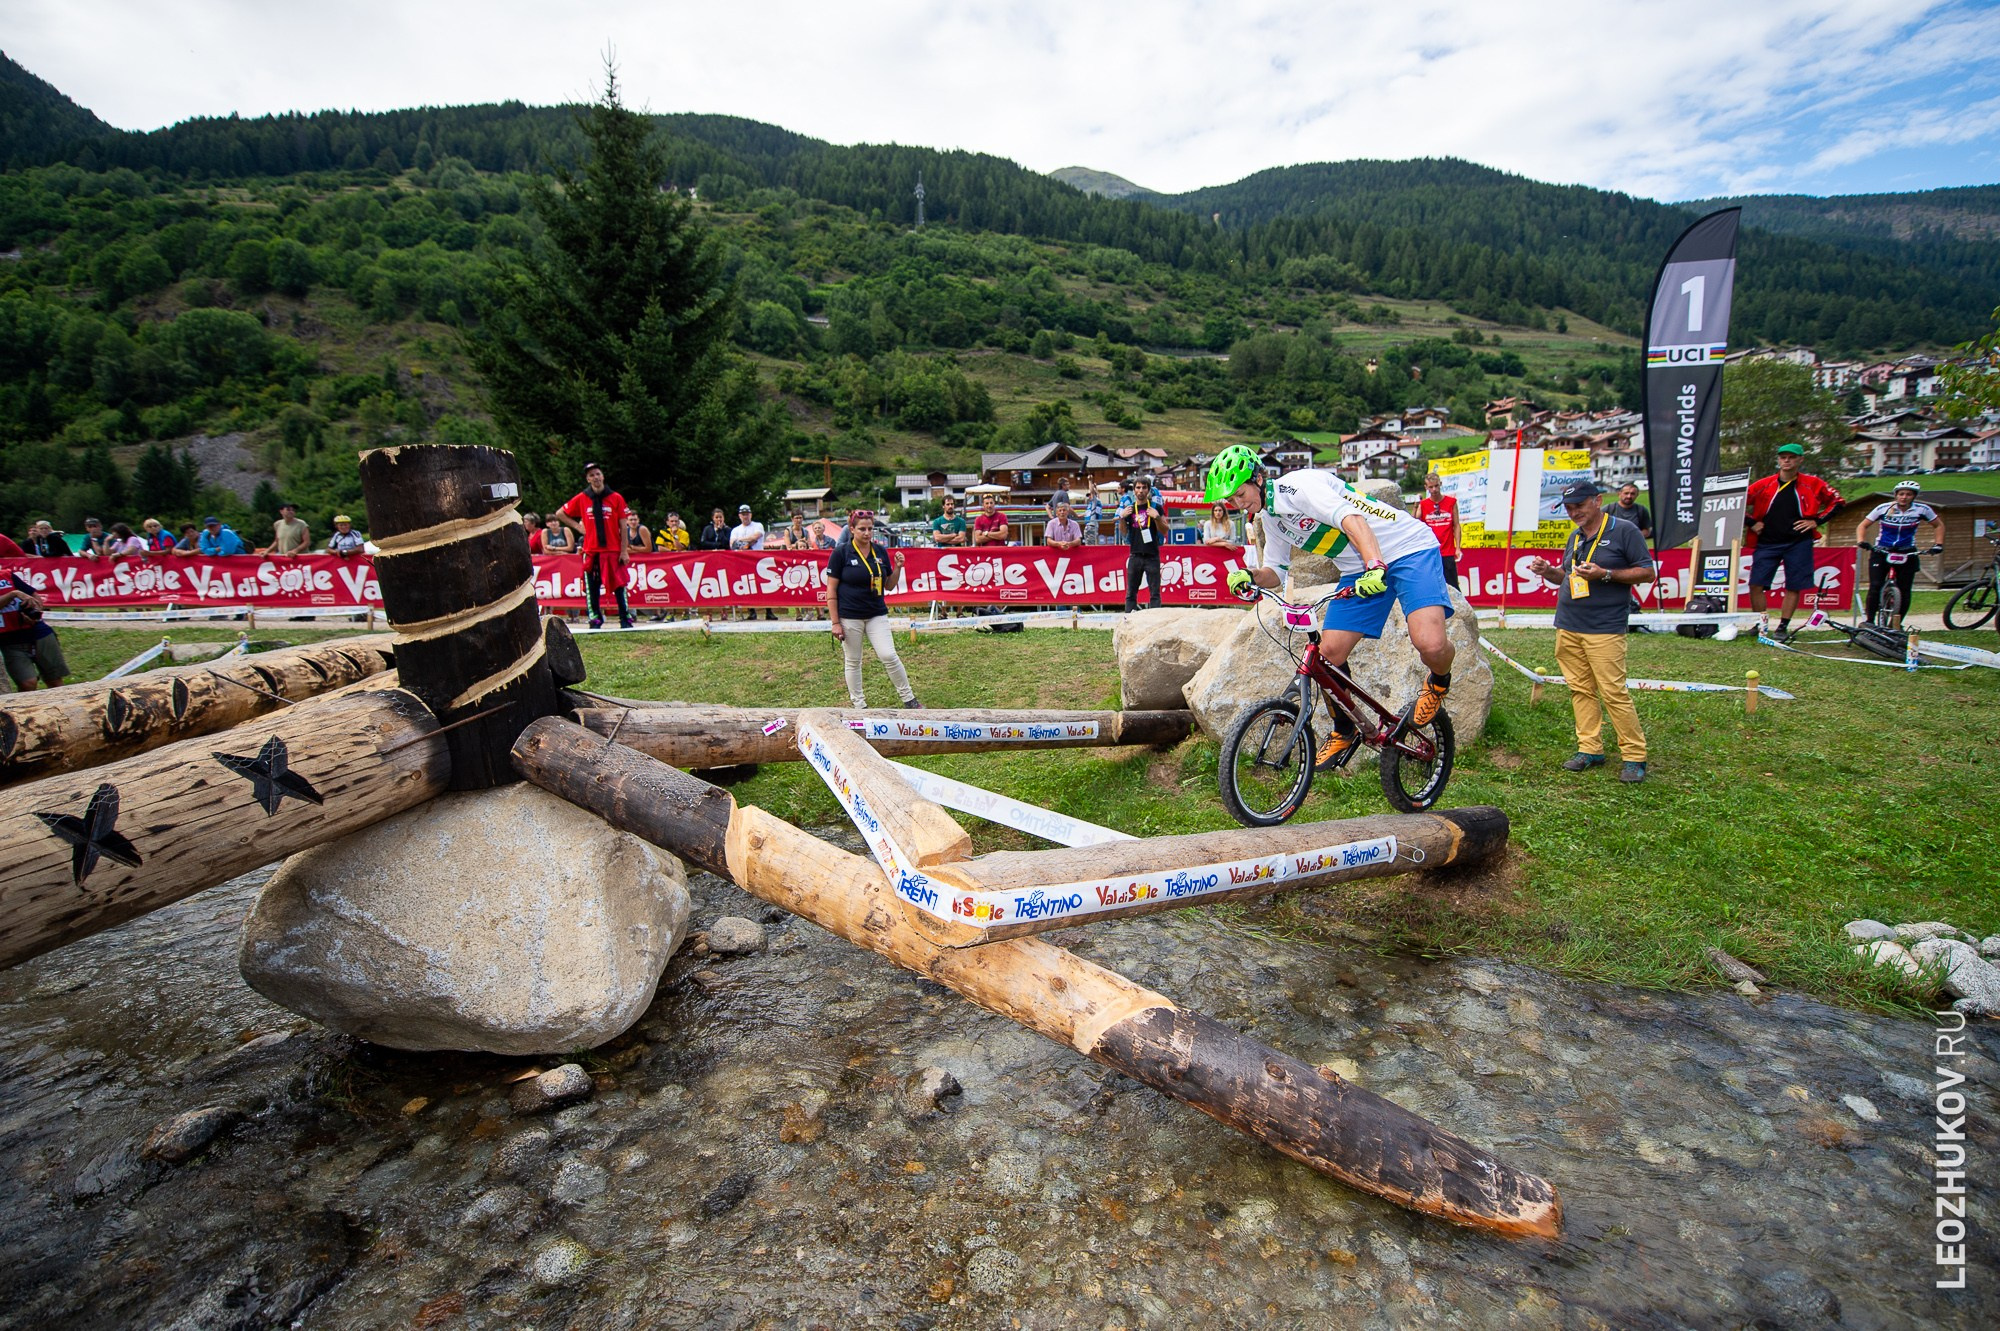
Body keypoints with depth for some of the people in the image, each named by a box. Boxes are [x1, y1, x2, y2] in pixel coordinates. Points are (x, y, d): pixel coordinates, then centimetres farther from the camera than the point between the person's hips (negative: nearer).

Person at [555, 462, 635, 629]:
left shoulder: (616, 498, 1)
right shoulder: (581, 498, 5)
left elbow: (623, 526, 0)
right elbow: (559, 514, 16)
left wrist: (624, 551, -5)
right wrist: (578, 527, 4)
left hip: (613, 550, -2)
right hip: (591, 551, 2)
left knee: (619, 585, -1)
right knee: (592, 587, 4)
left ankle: (625, 619, 4)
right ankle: (595, 620, 11)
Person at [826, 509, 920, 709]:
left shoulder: (881, 551, 4)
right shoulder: (841, 552, -6)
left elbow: (889, 586, 12)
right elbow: (831, 590, -6)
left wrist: (897, 568, -6)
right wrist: (835, 623, -9)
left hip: (877, 614, 3)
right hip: (849, 616, -2)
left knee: (889, 656, -6)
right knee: (853, 662, 8)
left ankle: (908, 698, 8)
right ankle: (858, 704, 23)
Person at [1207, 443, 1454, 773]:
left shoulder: (1298, 485, -20)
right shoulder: (1269, 517, 7)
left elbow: (1352, 520, -33)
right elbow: (1276, 571, 13)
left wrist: (1376, 566, -48)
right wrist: (1251, 576, -10)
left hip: (1408, 549, -8)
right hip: (1359, 571, 8)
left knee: (1429, 644, -27)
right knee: (1329, 653, -3)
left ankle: (1439, 682, 9)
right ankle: (1344, 732, 18)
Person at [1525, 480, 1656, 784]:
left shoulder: (1624, 531, -2)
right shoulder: (1574, 537, 17)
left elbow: (1647, 573, -5)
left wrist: (1605, 574, -17)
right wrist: (1548, 571, 5)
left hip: (1604, 629, -6)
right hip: (1568, 627, 7)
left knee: (1613, 691, -8)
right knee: (1580, 690, 7)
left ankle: (1635, 756, 1)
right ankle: (1590, 750, 14)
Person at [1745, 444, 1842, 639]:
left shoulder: (1812, 484, 3)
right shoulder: (1764, 484, 0)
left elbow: (1836, 500, 13)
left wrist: (1816, 521, 2)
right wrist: (1751, 523, -1)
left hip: (1798, 543, 1)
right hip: (1766, 542, 0)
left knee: (1794, 587, 2)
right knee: (1756, 585, -9)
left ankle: (1783, 627, 11)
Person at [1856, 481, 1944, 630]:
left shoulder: (1922, 510, -3)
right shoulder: (1883, 508, -8)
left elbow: (1938, 525, 11)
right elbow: (1863, 525, -4)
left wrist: (1938, 544, -2)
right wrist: (1861, 541, -22)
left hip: (1907, 554, 2)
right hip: (1881, 552, -2)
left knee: (1905, 591, -2)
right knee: (1875, 587, -17)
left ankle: (1898, 623, 11)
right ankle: (1870, 621, -11)